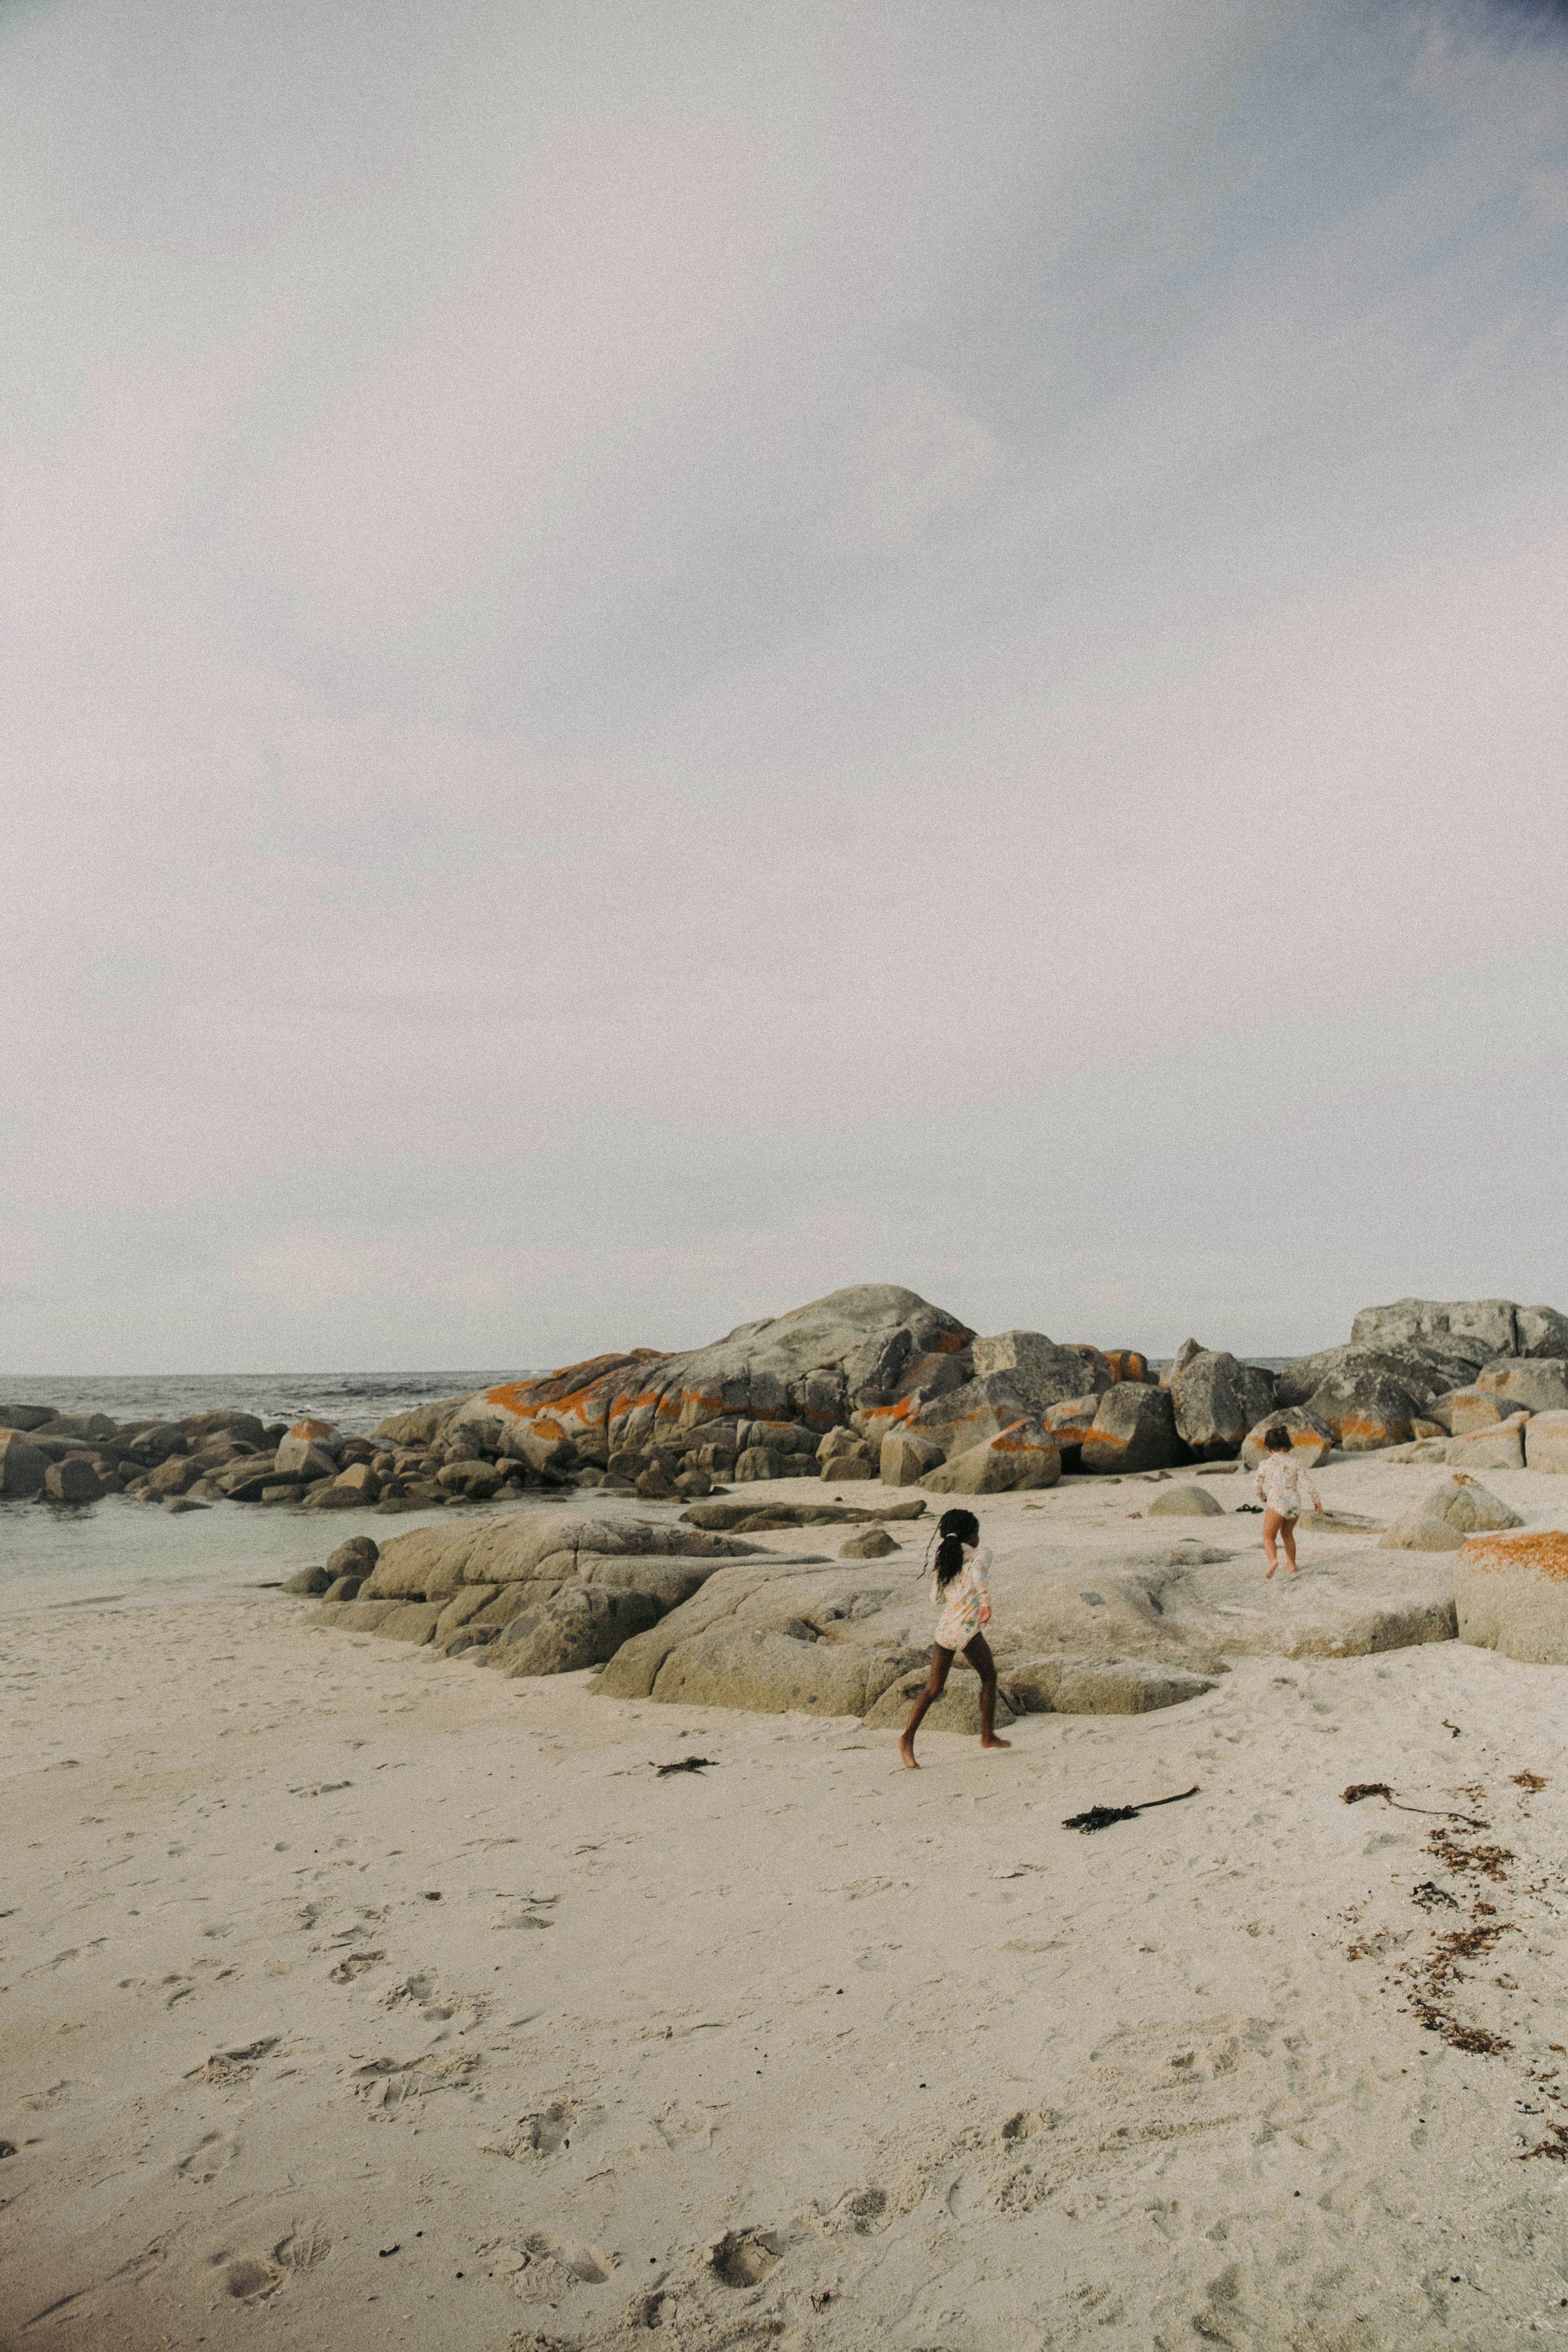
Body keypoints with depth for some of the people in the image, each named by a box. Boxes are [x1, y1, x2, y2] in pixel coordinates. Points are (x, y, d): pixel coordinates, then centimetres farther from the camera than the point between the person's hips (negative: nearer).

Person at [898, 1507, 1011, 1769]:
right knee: (989, 1677, 18)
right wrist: (986, 1601, -38)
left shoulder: (942, 1561, 16)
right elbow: (976, 1575, -23)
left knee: (934, 1689, 6)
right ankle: (988, 1736, 24)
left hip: (944, 1628, 5)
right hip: (967, 1628, -5)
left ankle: (908, 1738, -10)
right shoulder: (980, 1556, 1)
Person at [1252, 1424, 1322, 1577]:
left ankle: (1273, 1560, -19)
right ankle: (1292, 1565, 34)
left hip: (1276, 1505, -4)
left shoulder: (1265, 1465, -2)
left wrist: (1263, 1499, 25)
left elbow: (1256, 1487, 5)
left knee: (1268, 1537, 7)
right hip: (1295, 1505, 4)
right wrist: (1316, 1499, 14)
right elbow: (1307, 1483, 1)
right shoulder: (1294, 1462, 4)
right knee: (1288, 1534, 27)